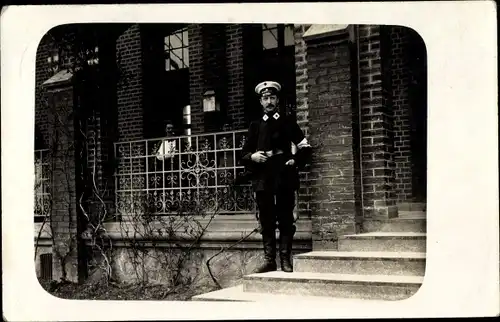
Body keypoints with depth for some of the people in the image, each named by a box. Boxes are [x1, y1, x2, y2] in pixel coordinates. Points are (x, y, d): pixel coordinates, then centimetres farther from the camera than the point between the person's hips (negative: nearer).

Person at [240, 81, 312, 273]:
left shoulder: (288, 122, 9)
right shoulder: (255, 126, 14)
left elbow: (305, 148, 11)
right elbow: (244, 154, 14)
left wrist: (296, 162, -4)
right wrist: (252, 157, -7)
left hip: (284, 178, -2)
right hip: (262, 179, 2)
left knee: (286, 220, 0)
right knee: (266, 221, 3)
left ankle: (285, 260, 6)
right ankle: (269, 259, 9)